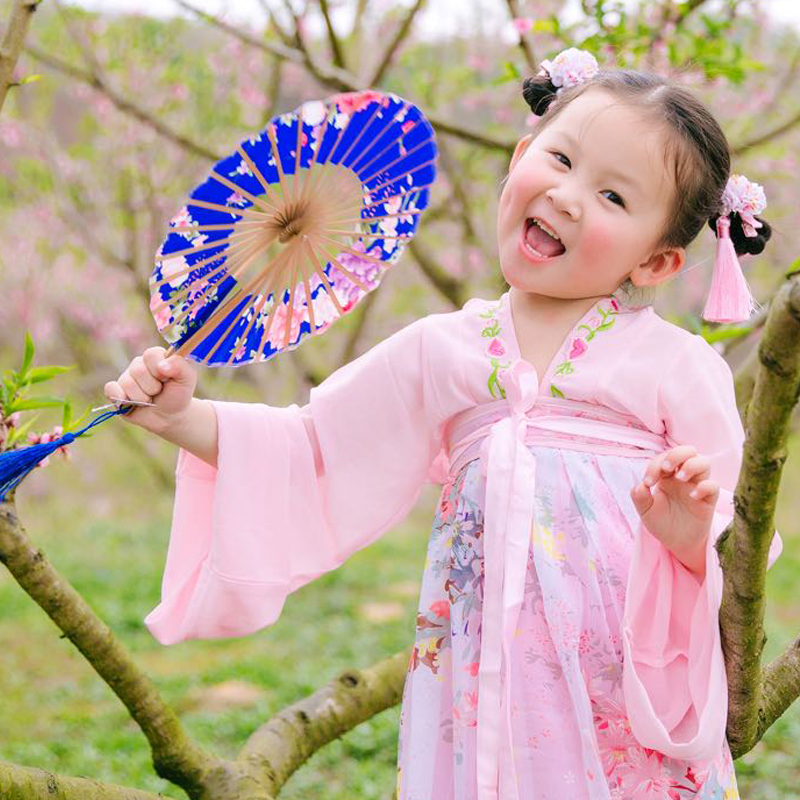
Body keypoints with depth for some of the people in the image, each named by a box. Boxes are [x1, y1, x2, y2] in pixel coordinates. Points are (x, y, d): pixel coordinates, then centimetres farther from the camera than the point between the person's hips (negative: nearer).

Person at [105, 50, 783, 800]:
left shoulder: (676, 365, -1)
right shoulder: (440, 353, 8)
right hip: (481, 686, 2)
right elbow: (315, 457, 16)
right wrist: (186, 417, 6)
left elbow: (729, 539, -1)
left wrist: (693, 536, -23)